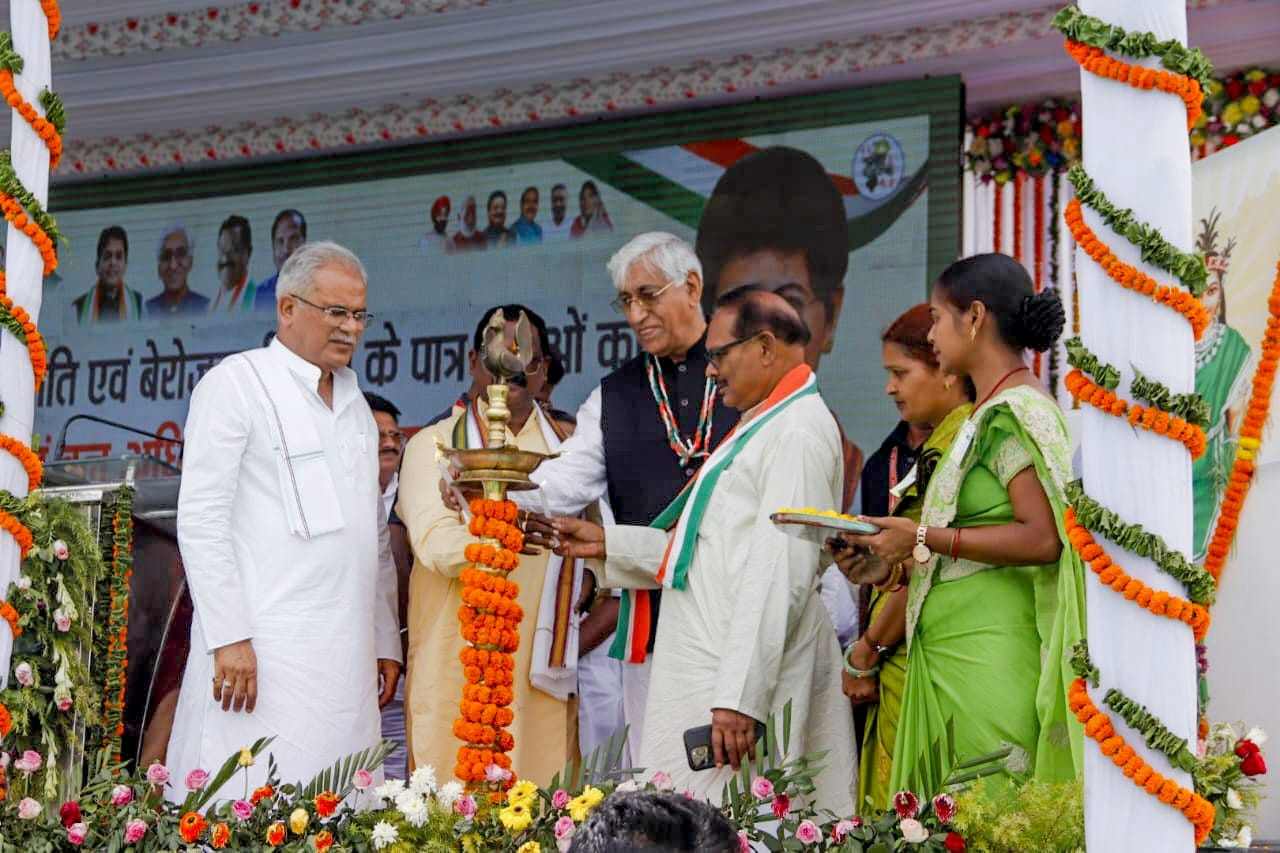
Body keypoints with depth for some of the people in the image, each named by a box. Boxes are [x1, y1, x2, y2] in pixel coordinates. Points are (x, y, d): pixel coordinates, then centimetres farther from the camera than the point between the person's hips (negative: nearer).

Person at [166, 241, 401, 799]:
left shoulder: (354, 404, 22)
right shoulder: (236, 384, -1)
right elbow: (201, 519, -8)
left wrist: (386, 642, 18)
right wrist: (228, 637, -15)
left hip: (347, 658, 7)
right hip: (261, 651, -7)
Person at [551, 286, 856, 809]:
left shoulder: (798, 432, -12)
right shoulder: (765, 426, 21)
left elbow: (780, 574, -20)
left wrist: (740, 696, -25)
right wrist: (608, 544, 20)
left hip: (741, 681, -10)